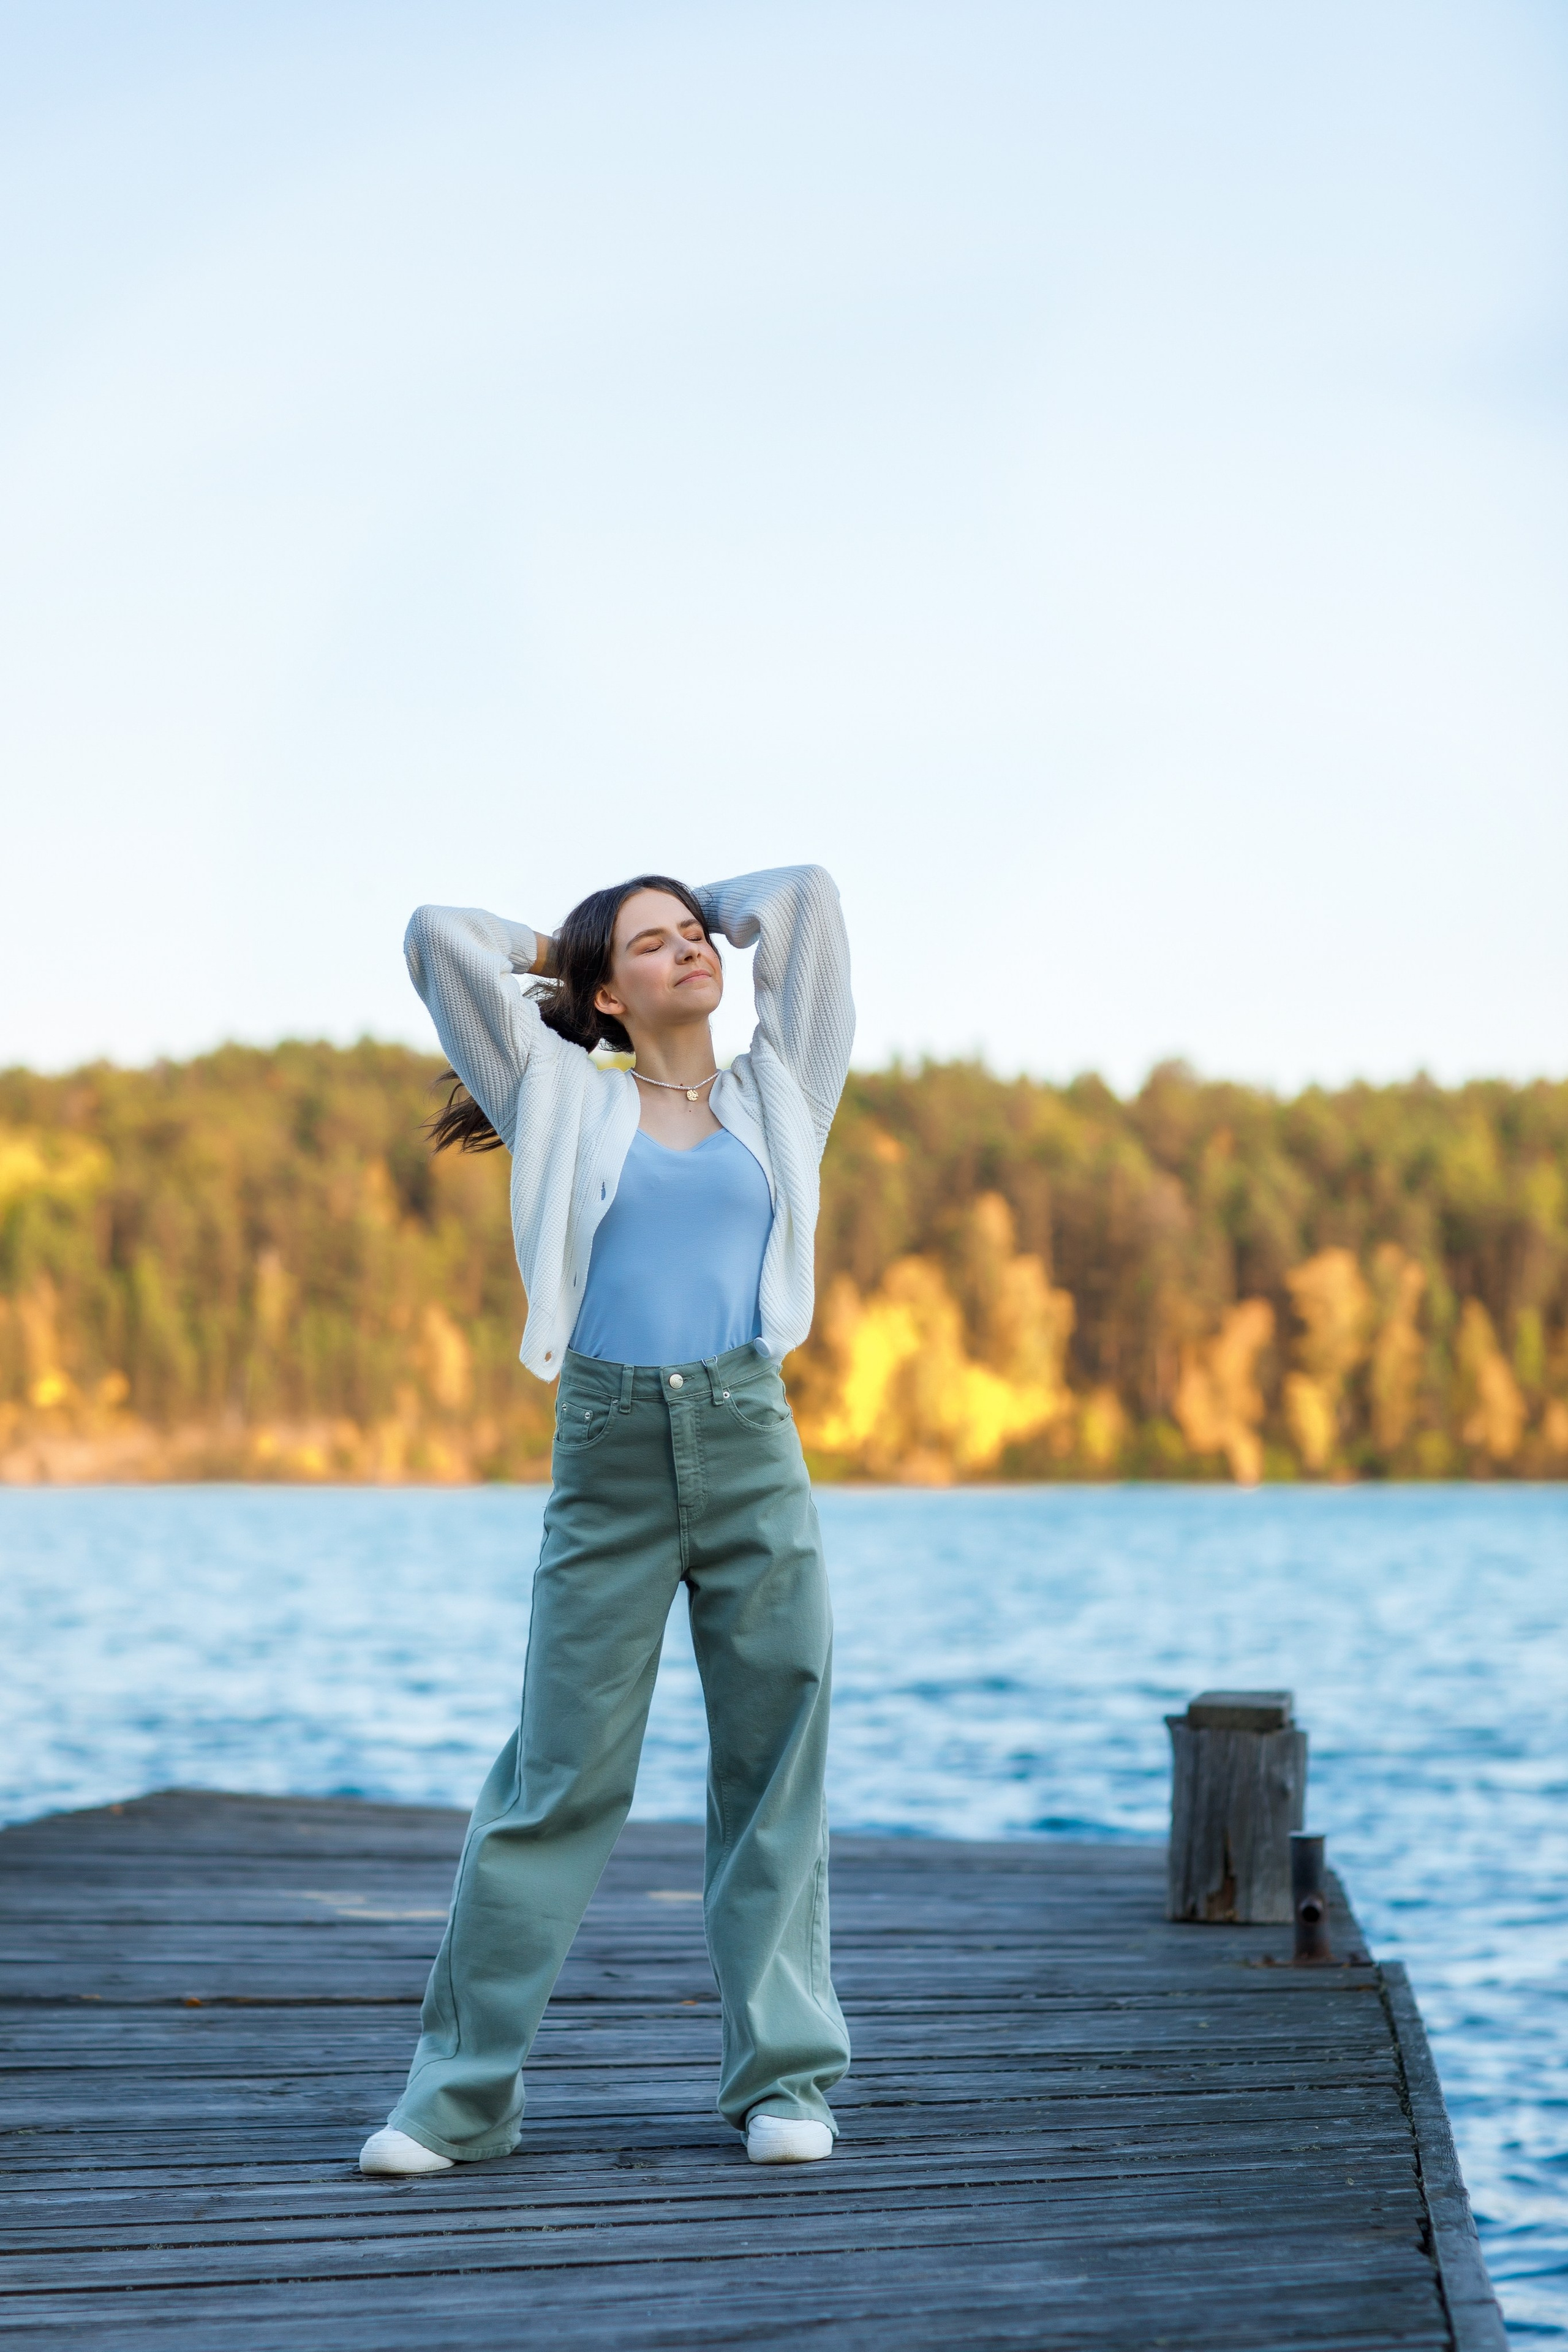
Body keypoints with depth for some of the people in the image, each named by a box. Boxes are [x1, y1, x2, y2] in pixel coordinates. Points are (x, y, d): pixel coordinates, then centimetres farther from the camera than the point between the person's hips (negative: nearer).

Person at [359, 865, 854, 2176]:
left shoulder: (775, 1094, 16)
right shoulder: (567, 1099, 10)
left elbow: (807, 897, 15)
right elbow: (440, 939, 7)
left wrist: (708, 911, 26)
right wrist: (558, 950, 21)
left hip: (753, 1445, 2)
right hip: (609, 1454, -2)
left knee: (775, 1772, 1)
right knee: (560, 1777, -2)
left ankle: (784, 2079, 9)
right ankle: (463, 2091, 4)